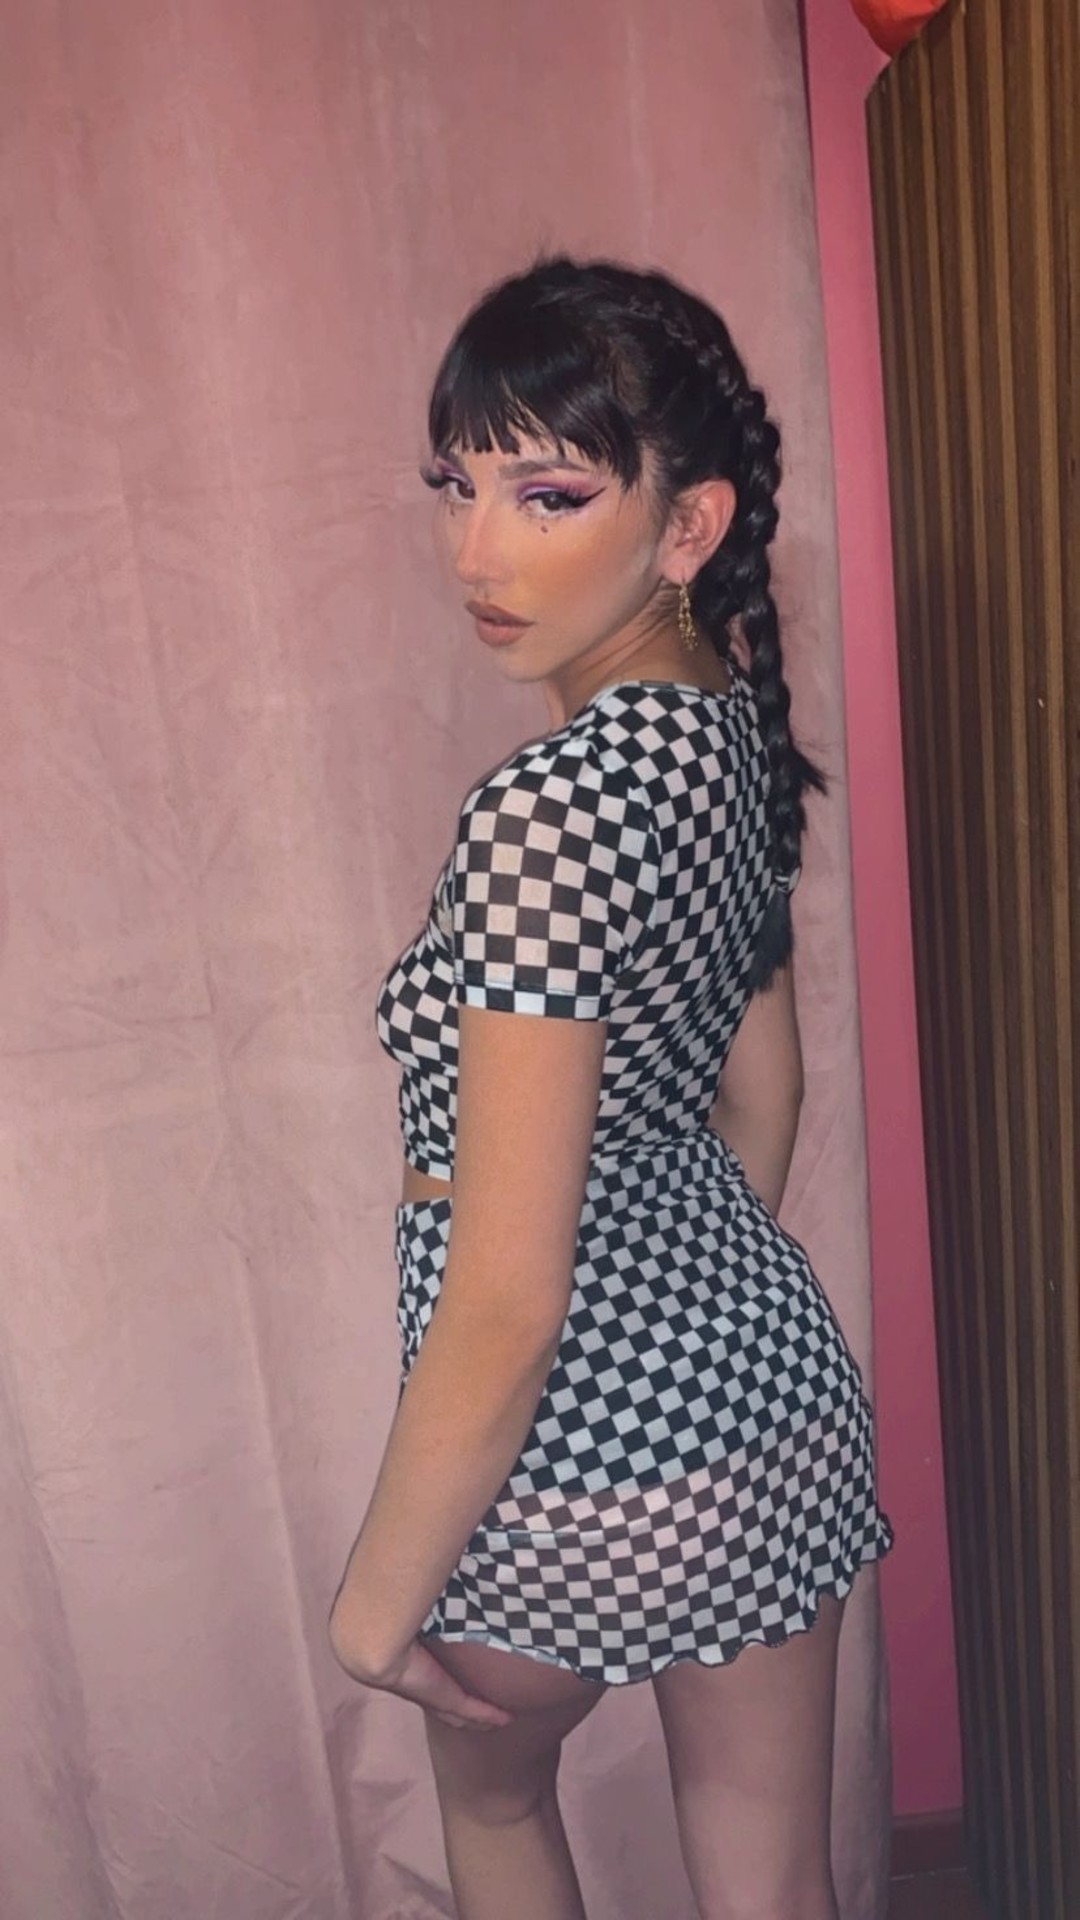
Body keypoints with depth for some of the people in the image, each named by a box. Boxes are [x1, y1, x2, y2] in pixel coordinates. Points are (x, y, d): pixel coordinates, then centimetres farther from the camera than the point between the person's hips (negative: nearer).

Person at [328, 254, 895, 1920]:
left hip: (585, 1459, -7)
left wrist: (380, 1593, -10)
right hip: (784, 1397, 7)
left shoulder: (550, 814, -29)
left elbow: (507, 1305, -26)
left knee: (487, 1775, 30)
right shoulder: (733, 728, -1)